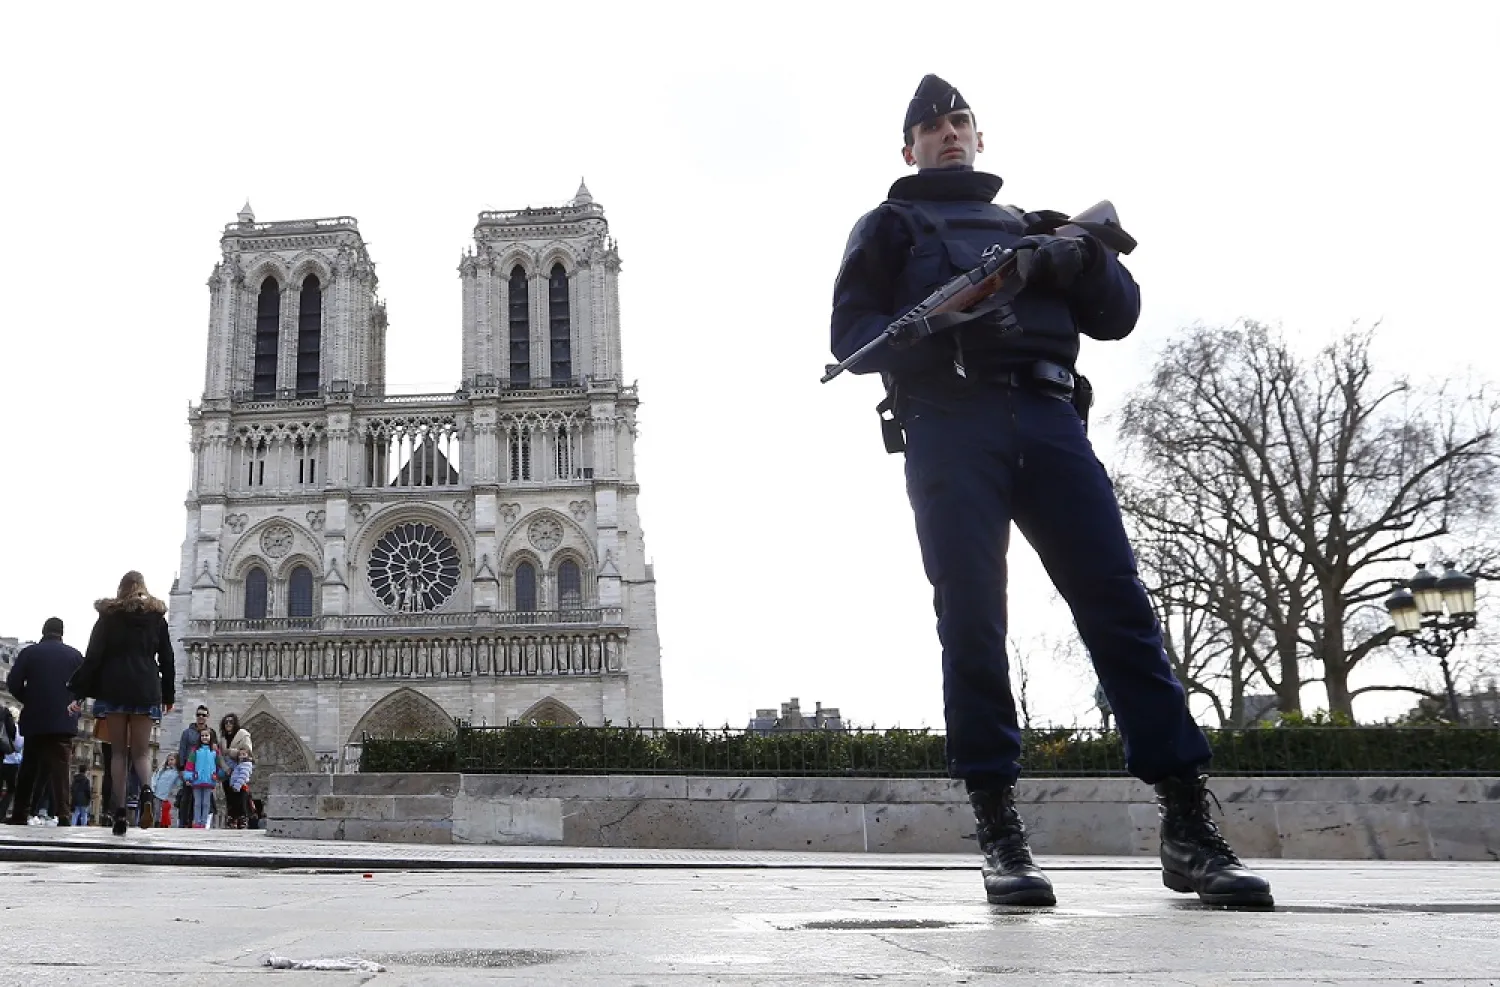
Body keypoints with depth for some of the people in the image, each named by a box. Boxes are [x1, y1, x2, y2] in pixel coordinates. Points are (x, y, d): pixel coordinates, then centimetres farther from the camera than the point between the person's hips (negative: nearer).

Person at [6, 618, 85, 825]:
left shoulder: (29, 652, 2)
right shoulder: (75, 655, 3)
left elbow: (13, 682, -5)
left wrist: (28, 700, 11)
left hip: (34, 719, 1)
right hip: (64, 721, -1)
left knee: (28, 769, 12)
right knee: (59, 768, -4)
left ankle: (19, 816, 13)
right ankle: (62, 814, -15)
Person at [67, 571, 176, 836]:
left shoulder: (109, 615, 6)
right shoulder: (156, 616, 10)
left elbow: (93, 656, 0)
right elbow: (166, 659, 10)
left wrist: (79, 692, 1)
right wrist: (168, 695, 17)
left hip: (114, 688, -1)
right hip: (146, 690, 1)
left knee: (118, 751, 6)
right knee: (141, 750, 5)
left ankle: (120, 813, -2)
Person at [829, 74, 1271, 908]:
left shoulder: (1029, 226, 32)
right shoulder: (890, 225, 23)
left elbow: (1119, 316, 21)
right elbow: (851, 335, 8)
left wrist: (1080, 260, -1)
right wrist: (934, 327, -12)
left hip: (1046, 417, 2)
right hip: (948, 425, -2)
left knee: (1118, 603, -10)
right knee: (971, 619, -11)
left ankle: (1187, 822, -11)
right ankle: (998, 825, -9)